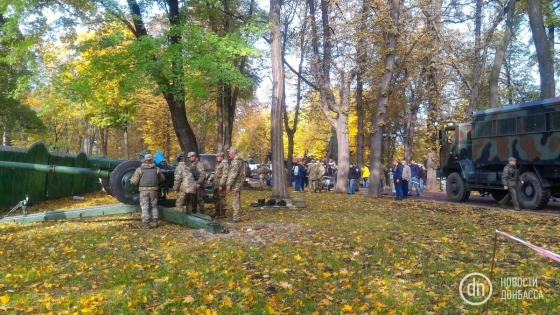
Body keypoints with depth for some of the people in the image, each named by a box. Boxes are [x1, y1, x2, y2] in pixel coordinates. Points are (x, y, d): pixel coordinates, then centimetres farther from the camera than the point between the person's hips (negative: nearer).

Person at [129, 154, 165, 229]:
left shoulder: (139, 169, -2)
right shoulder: (156, 169, 3)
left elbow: (134, 181, -2)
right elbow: (162, 179, 15)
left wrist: (131, 180, 21)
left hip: (144, 190, -2)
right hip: (153, 190, 2)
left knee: (145, 207, 3)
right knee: (154, 206, 16)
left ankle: (146, 224, 1)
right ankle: (155, 222, 13)